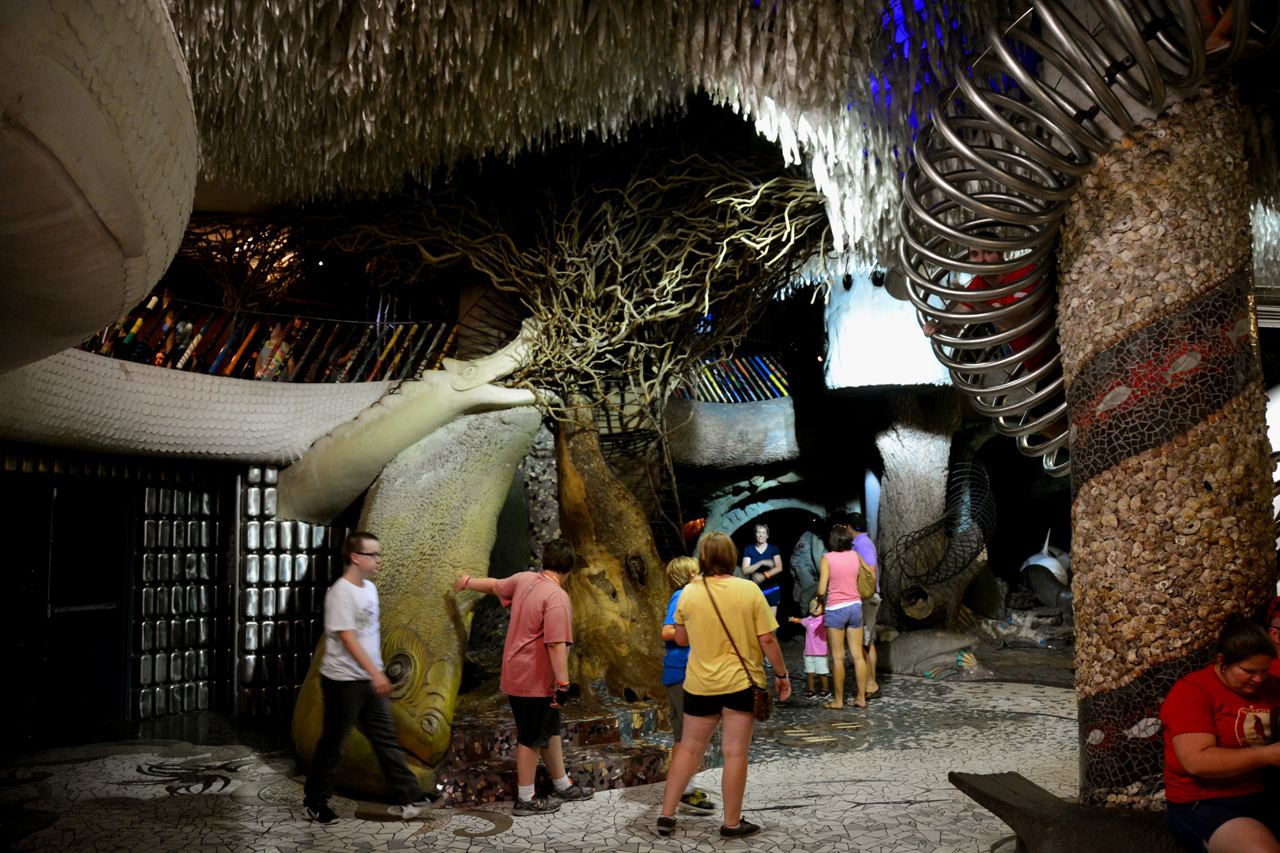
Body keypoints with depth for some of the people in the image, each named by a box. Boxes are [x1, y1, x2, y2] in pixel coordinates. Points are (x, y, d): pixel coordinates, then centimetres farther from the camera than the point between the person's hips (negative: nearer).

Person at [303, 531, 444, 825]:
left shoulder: (369, 588, 11)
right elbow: (347, 638, -23)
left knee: (386, 739, 6)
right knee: (333, 743, 6)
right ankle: (314, 800, 23)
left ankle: (411, 799, 7)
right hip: (344, 682, -8)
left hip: (369, 681, 8)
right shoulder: (341, 592, -16)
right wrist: (376, 673, -28)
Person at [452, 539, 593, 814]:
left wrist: (466, 581, 40)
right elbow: (556, 644, -27)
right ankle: (525, 799, 13)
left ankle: (562, 786, 30)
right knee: (532, 738, 2)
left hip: (516, 675, 9)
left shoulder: (524, 580, 4)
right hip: (535, 680, -9)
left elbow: (494, 585, 22)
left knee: (551, 730, 19)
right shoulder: (557, 597, -22)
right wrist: (563, 683, -25)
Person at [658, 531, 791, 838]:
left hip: (700, 684, 2)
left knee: (689, 749, 15)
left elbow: (681, 639, 7)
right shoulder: (749, 590, -10)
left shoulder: (689, 593, -4)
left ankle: (666, 815, 18)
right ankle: (732, 823, 15)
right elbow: (767, 640, -8)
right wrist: (782, 674, 3)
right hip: (742, 683, -2)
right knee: (735, 753, 6)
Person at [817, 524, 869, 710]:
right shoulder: (855, 556, 1)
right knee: (857, 655, 9)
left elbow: (821, 590, -14)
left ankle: (838, 700, 8)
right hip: (855, 606, 4)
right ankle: (861, 697, 14)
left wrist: (820, 600, 8)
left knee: (838, 657, 3)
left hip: (835, 609, -4)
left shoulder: (828, 558, -11)